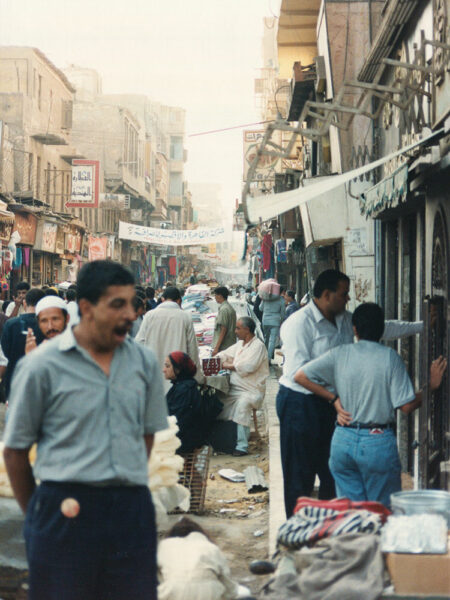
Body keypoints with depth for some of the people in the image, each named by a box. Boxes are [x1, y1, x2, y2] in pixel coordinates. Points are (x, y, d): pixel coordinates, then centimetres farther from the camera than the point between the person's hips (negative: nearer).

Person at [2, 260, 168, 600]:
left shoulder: (145, 362, 6)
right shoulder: (42, 366, -4)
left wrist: (125, 490, 14)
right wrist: (37, 513, 9)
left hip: (132, 510, 3)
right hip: (66, 510, -3)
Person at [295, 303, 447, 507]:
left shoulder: (339, 354, 0)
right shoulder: (389, 357, -7)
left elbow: (300, 376, -1)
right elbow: (407, 406, -9)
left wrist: (334, 398, 4)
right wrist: (431, 386, 6)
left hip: (343, 441, 3)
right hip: (378, 443, -3)